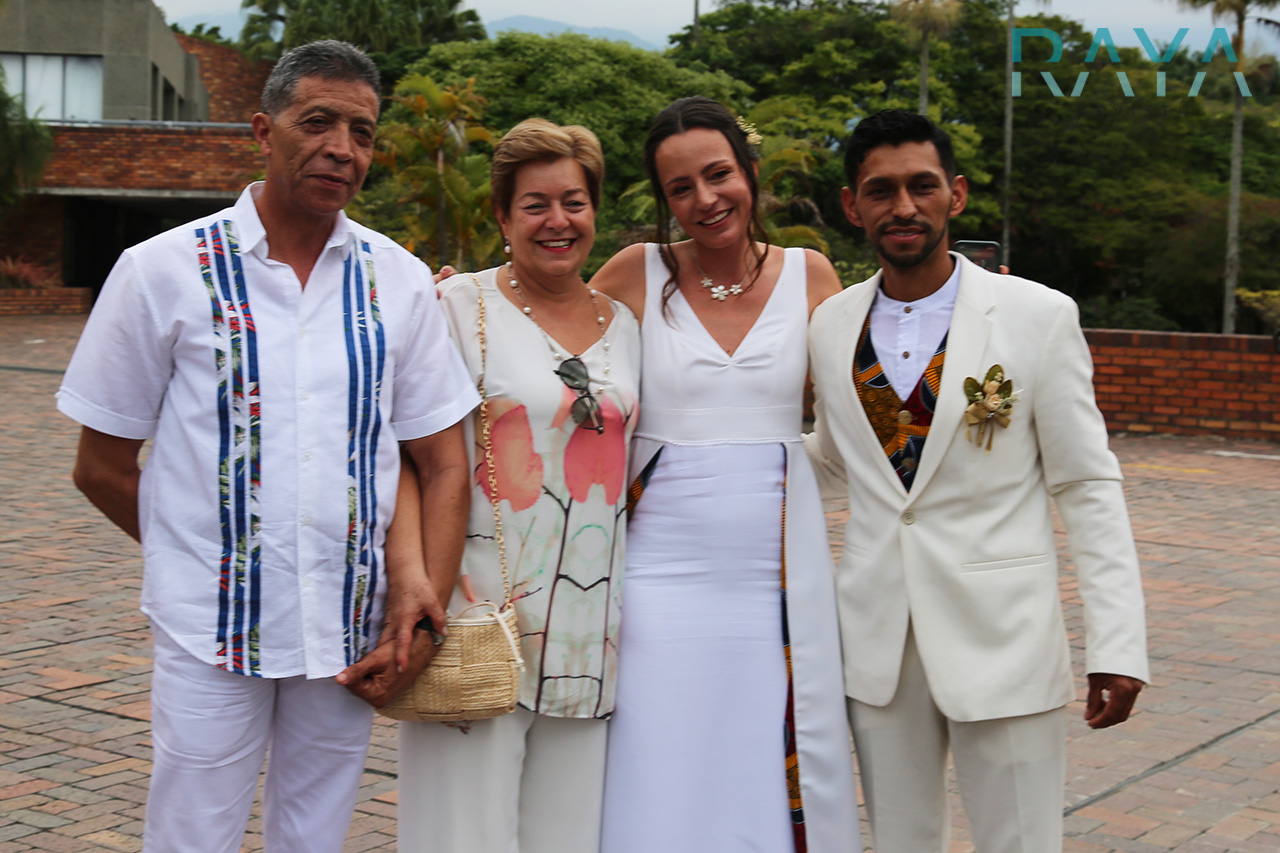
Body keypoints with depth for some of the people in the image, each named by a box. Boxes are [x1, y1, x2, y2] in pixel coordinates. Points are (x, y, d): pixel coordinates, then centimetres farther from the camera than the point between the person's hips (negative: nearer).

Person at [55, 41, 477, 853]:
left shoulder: (397, 280, 4)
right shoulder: (164, 272, -3)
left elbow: (444, 458, 6)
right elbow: (102, 465, 1)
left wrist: (427, 585, -6)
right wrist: (205, 556, 0)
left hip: (349, 632, 3)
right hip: (211, 633, -3)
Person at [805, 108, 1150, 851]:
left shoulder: (1039, 316, -7)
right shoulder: (831, 325, 5)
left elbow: (1087, 488, -5)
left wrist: (1119, 646, -10)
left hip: (1002, 641, -3)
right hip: (878, 642, 4)